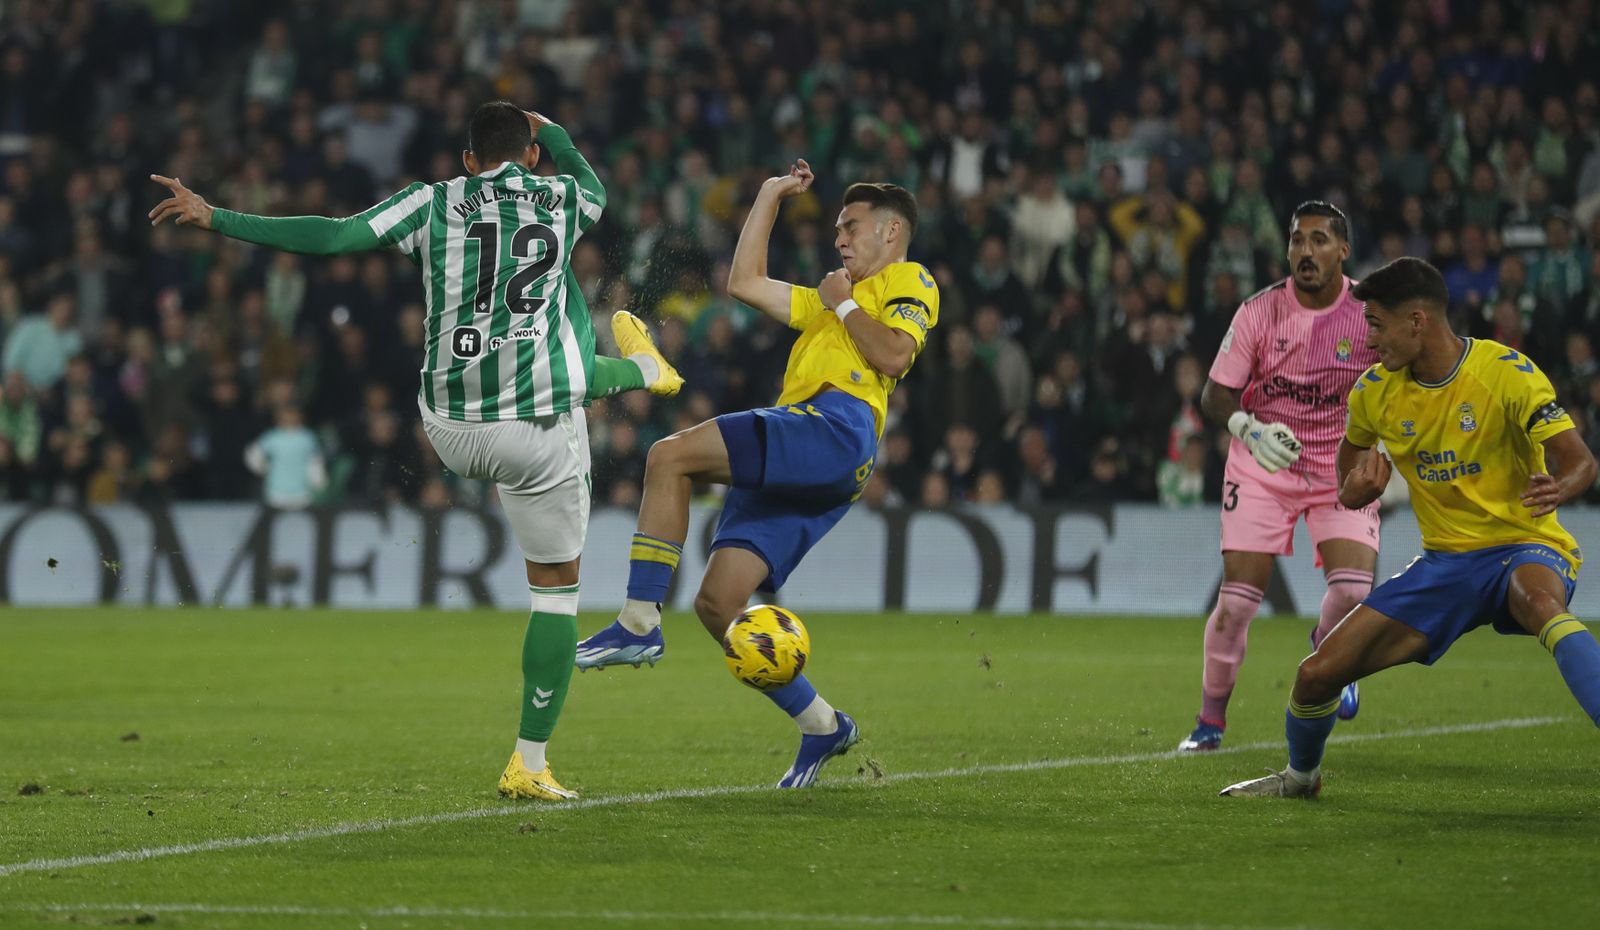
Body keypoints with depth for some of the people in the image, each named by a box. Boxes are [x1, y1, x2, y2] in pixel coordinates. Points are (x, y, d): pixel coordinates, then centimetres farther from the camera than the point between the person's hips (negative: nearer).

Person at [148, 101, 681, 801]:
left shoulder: (434, 203, 1)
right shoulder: (563, 198, 4)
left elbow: (332, 236, -6)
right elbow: (593, 186, 31)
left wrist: (215, 219, 0)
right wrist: (547, 129, 47)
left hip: (449, 428, 2)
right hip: (537, 434, -2)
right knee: (557, 588, 9)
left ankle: (635, 370, 62)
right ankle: (529, 763, 8)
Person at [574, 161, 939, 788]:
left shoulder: (911, 282, 15)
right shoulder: (830, 303, 40)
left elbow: (895, 355, -5)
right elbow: (746, 283, 35)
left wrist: (844, 306, 7)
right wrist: (769, 198, 38)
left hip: (837, 426, -9)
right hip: (790, 473, 9)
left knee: (671, 456, -24)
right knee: (718, 605, -5)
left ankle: (640, 623, -28)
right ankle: (820, 724, 3)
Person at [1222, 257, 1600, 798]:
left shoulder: (1506, 373, -15)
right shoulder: (1376, 392, 2)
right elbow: (1351, 453, 23)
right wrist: (1355, 488, -2)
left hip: (1524, 548, -5)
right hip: (1444, 561, 5)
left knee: (1542, 604, -43)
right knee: (1318, 673, -3)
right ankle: (1300, 775, 31)